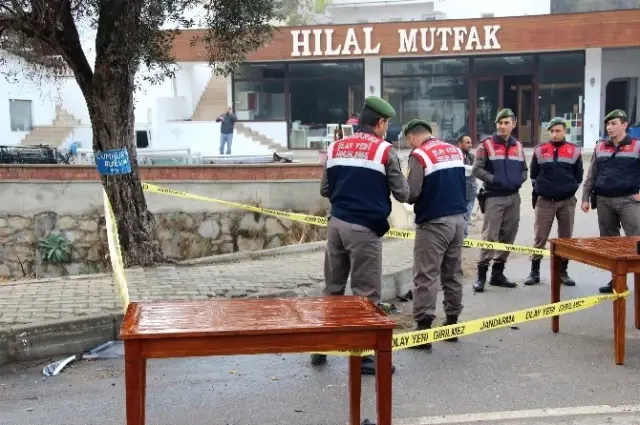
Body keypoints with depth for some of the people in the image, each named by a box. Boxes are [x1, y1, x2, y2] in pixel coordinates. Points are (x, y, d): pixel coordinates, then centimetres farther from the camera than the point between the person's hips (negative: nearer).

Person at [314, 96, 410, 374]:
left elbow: (325, 190, 14)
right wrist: (378, 190, 19)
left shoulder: (335, 148, 8)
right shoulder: (385, 150, -6)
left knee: (332, 288, 16)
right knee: (366, 294, 3)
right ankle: (364, 355, 9)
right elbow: (402, 194, -2)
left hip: (336, 224, 6)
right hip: (364, 229, -5)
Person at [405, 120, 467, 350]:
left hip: (433, 222, -7)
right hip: (458, 218, 7)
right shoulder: (455, 151, 11)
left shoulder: (419, 155, -11)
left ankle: (423, 328, -2)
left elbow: (411, 194, -16)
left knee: (426, 276, -3)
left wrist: (406, 194, 4)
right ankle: (452, 322, 24)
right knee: (453, 273, 15)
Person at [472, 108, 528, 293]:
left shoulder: (518, 146, 12)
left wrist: (520, 179, -1)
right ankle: (481, 274, -4)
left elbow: (524, 169, 20)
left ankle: (498, 273, 18)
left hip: (513, 197, 6)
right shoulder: (486, 145, -4)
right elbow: (477, 169, -8)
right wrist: (494, 179, -19)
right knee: (490, 236, -10)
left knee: (508, 236, 8)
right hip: (493, 197, -6)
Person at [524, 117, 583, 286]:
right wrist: (539, 188, 7)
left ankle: (563, 272, 18)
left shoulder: (575, 151, 2)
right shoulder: (540, 150, 1)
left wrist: (571, 190, 6)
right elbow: (533, 174, 11)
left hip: (567, 201, 1)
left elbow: (579, 176, 11)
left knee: (566, 238, 8)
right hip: (544, 201, -1)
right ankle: (534, 272, 7)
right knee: (539, 238, -1)